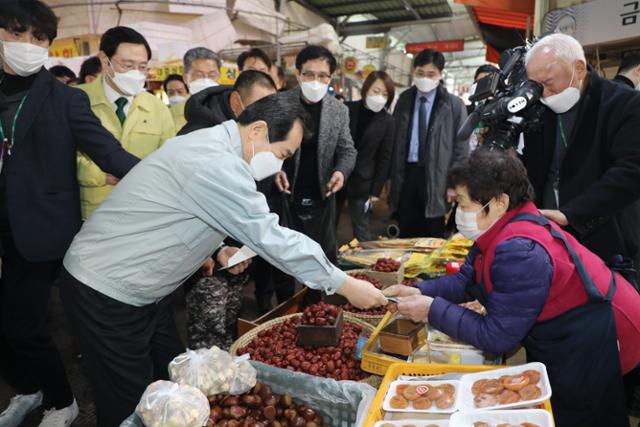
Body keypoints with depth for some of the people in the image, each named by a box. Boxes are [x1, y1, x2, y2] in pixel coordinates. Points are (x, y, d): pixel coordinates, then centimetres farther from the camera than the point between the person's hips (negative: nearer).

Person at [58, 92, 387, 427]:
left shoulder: (209, 145, 4)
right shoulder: (217, 164, -27)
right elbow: (271, 238, -27)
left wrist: (216, 247, 0)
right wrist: (346, 285, -18)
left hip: (138, 288, 9)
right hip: (106, 292, -9)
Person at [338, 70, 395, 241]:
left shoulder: (387, 121, -4)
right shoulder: (347, 109, -1)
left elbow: (385, 158, -2)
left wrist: (376, 190, -6)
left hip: (362, 183, -2)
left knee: (361, 229, 5)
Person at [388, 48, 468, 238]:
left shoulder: (454, 105, -1)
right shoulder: (404, 100, 8)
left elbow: (461, 148, -2)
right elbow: (394, 140, 10)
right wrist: (391, 175, 6)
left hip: (437, 177, -3)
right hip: (406, 174, 3)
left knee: (433, 240, 6)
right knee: (406, 237, 12)